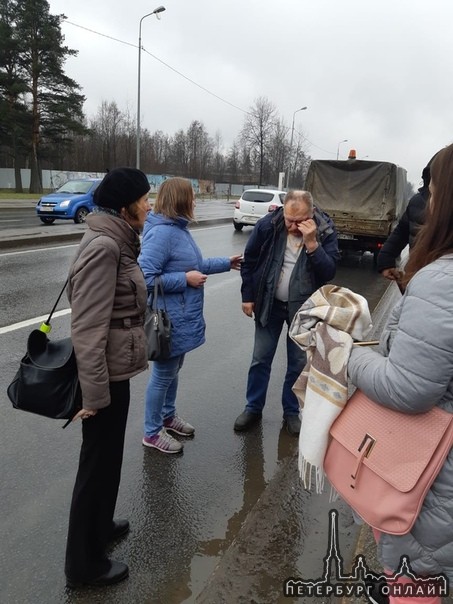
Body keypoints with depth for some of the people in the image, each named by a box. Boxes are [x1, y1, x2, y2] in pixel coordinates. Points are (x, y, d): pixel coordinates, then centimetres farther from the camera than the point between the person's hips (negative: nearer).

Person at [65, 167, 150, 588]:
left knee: (107, 455, 24)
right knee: (98, 462, 7)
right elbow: (88, 329, -24)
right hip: (106, 373, -9)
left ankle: (98, 527, 47)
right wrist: (93, 393, -21)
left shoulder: (115, 241, 8)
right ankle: (84, 563, 28)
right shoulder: (103, 247, -22)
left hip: (114, 368, 9)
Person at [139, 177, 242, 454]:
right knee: (163, 374, 6)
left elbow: (193, 264, 17)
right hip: (169, 319, -10)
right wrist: (185, 280, -22)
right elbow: (146, 277, -27)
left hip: (182, 317, 10)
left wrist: (226, 263, 22)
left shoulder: (179, 229, 6)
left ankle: (168, 416, 43)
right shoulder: (162, 232, -24)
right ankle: (153, 433, 24)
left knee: (174, 369, 23)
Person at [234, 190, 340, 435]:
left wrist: (312, 243, -33)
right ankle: (253, 407, 26)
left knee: (299, 362, 10)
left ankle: (291, 411, 29)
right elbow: (249, 261, -2)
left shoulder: (325, 231, -15)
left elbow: (329, 272, -21)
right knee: (260, 358, 9)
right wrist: (247, 296, -1)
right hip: (269, 304, 1)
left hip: (303, 308, 0)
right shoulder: (268, 225, -14)